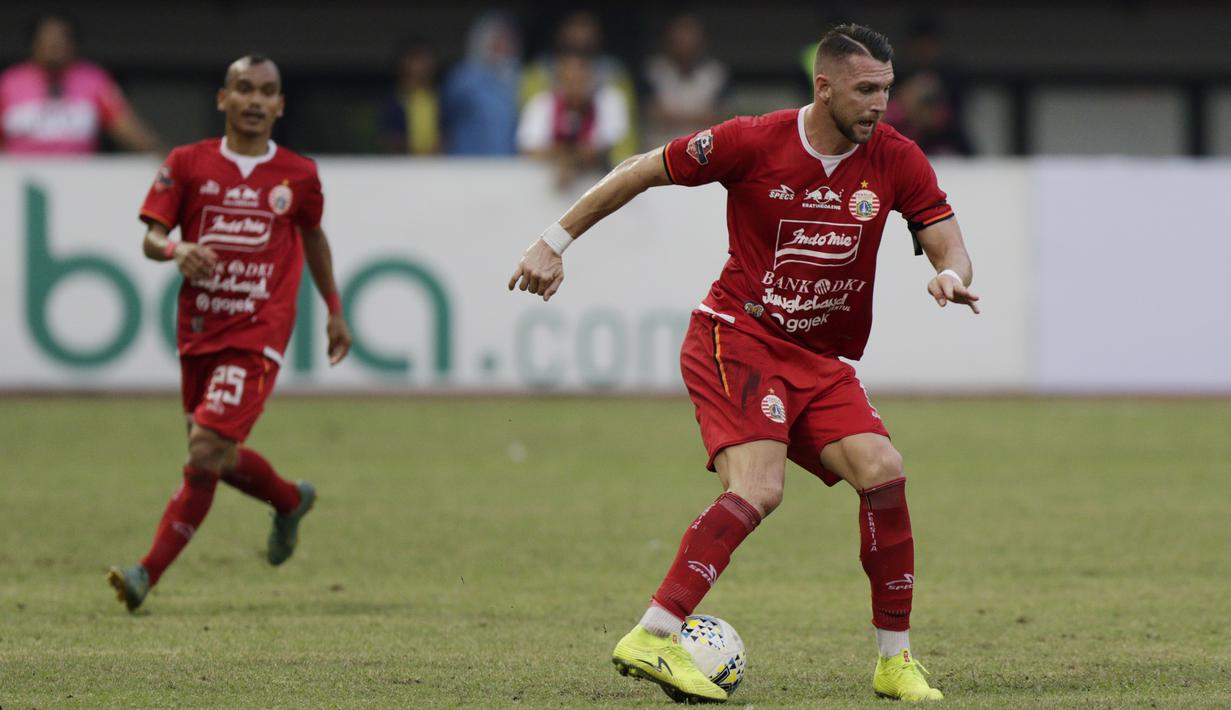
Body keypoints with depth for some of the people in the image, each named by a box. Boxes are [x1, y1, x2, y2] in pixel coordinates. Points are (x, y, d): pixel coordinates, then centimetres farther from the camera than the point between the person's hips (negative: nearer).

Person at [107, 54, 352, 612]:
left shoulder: (298, 175, 2)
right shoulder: (188, 164, 1)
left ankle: (150, 572, -11)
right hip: (197, 329, 3)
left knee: (206, 451, -16)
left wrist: (334, 311, 24)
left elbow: (313, 237, 20)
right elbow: (151, 236, -2)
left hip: (256, 335, -3)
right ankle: (291, 500, 45)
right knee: (216, 457, 14)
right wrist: (175, 251, -25)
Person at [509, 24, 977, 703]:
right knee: (758, 487, -26)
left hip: (821, 359, 5)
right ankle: (651, 639, -29)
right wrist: (555, 242, 3)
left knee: (882, 472, -13)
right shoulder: (754, 143, -11)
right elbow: (642, 171, 0)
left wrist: (951, 277, -25)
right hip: (735, 335, -5)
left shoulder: (896, 161, -1)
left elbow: (950, 246, 1)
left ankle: (895, 661, -1)